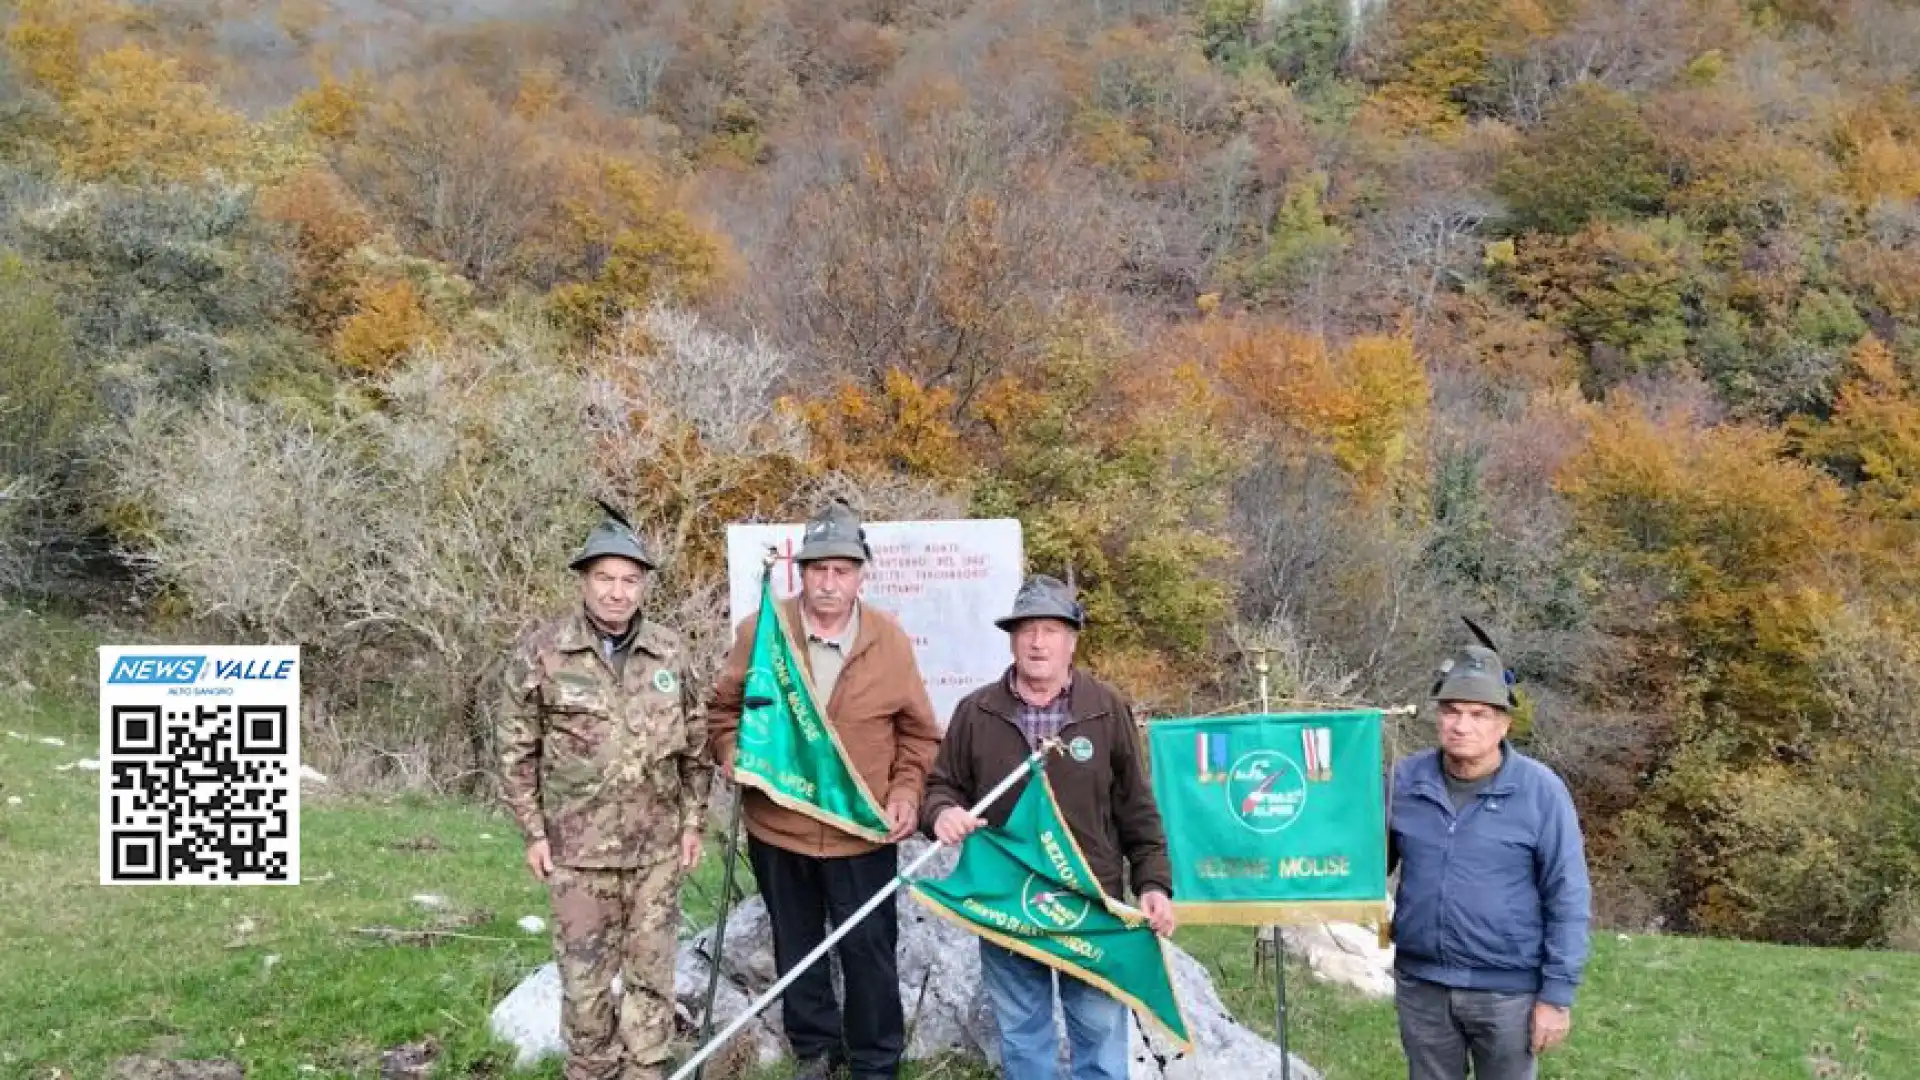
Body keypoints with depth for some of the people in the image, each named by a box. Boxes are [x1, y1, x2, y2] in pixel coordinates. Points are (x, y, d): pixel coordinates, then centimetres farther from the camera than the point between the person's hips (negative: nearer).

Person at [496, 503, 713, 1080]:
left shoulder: (669, 651, 3)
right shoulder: (541, 651, -6)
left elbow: (695, 744, 10)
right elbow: (516, 750, -1)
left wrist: (693, 821, 7)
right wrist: (533, 832, -3)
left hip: (658, 845, 3)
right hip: (578, 846, -2)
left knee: (652, 971, 10)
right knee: (585, 977, 5)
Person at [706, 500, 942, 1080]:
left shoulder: (891, 640, -6)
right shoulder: (759, 630, -7)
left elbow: (918, 732, 3)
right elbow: (724, 706, 6)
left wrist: (907, 791, -10)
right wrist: (730, 752, -12)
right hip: (777, 826, 2)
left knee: (868, 951, 8)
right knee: (796, 947, 18)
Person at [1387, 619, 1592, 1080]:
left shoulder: (1539, 790, -10)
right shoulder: (1405, 779, -1)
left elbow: (1568, 899, -7)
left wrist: (1557, 994, -10)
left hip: (1507, 990, -3)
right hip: (1420, 985, 3)